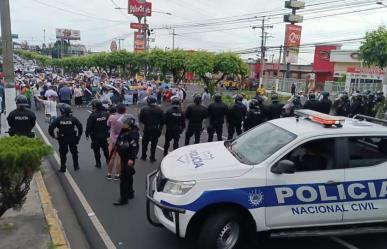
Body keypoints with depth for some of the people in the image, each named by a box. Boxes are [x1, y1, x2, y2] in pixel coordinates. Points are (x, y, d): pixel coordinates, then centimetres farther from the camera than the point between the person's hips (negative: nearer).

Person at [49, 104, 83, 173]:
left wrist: (53, 135, 1)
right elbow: (80, 126, -11)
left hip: (62, 139, -1)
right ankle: (76, 166, 23)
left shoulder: (59, 119, -10)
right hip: (72, 139, 1)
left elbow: (51, 128, -12)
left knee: (63, 153, 11)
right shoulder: (73, 118, -9)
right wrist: (79, 135, 1)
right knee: (74, 153, 16)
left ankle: (63, 168, 14)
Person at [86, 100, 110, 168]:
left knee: (96, 150, 7)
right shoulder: (106, 114, -4)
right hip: (104, 135, 5)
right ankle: (108, 161, 31)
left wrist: (87, 134, -3)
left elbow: (89, 126, -15)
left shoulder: (92, 115, -18)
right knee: (105, 148, 20)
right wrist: (107, 131, 19)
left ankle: (98, 163, 10)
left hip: (95, 136, -4)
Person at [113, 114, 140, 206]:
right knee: (128, 176, 21)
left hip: (128, 159, -10)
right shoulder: (124, 131, 9)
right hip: (123, 157, 10)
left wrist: (131, 158, -28)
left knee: (124, 178, -7)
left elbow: (135, 147, -26)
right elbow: (119, 143, 20)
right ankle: (130, 193, 35)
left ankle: (123, 198, 0)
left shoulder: (133, 133, -21)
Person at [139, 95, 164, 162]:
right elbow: (162, 120, -4)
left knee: (145, 143, 17)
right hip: (156, 130, 1)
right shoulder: (159, 110, -7)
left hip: (147, 129, -1)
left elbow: (140, 119, -7)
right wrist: (160, 129, 7)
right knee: (154, 144, 11)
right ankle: (152, 158, 17)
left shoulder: (144, 109, -12)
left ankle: (143, 156, 27)